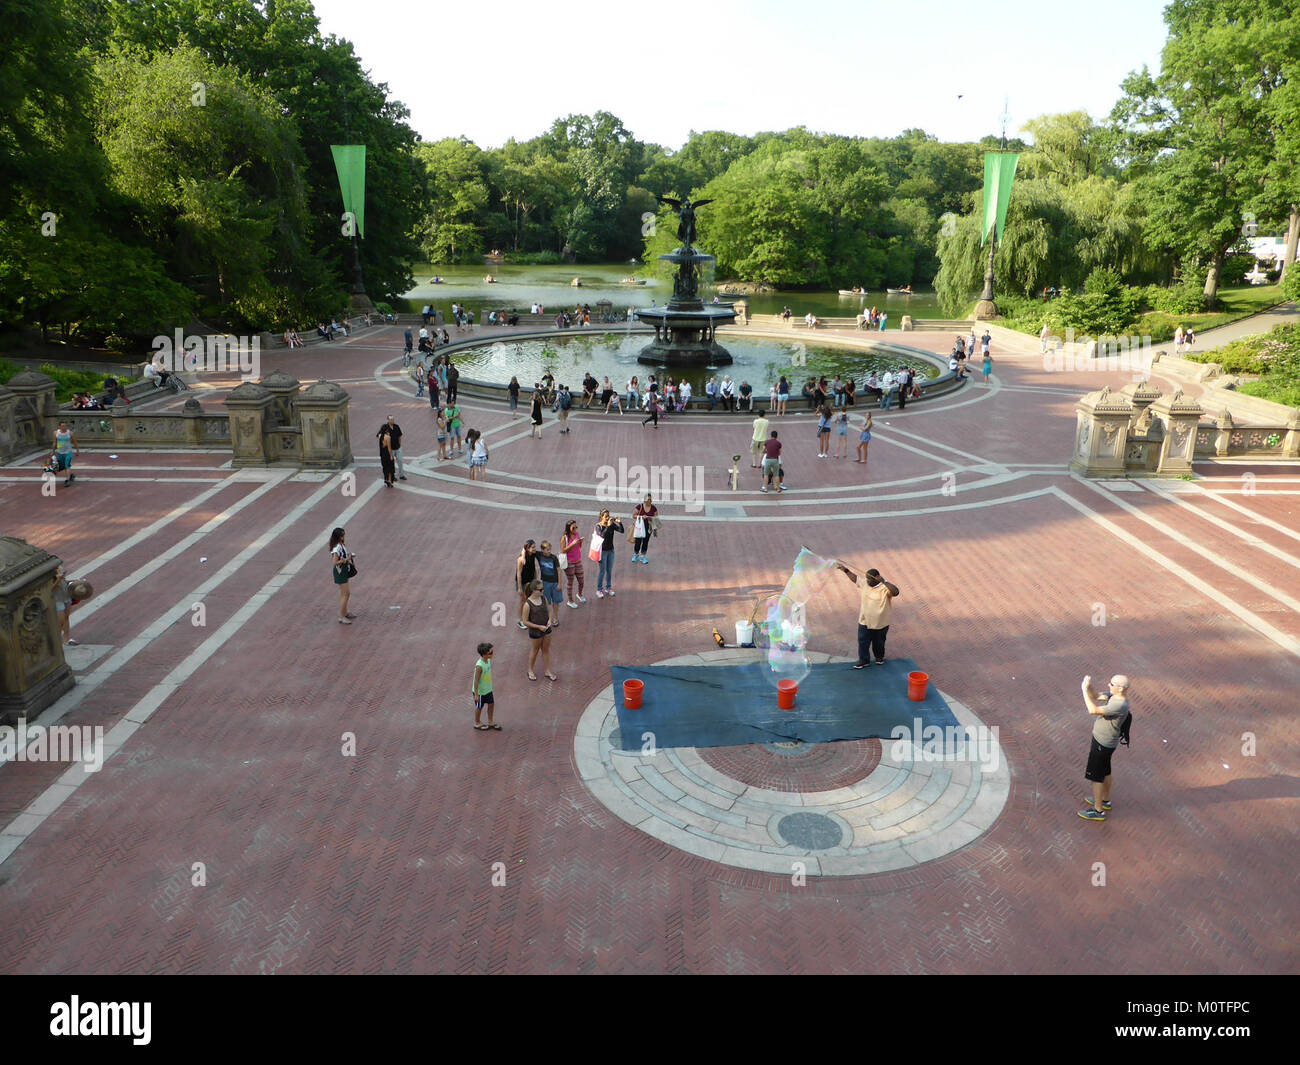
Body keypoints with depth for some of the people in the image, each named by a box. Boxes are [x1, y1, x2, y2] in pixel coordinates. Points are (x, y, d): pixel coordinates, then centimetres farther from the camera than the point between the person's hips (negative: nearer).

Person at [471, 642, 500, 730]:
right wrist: (476, 694, -19)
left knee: (491, 704, 19)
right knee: (479, 707, 14)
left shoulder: (488, 660, -9)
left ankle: (490, 722, 39)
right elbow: (476, 681, -26)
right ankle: (477, 724, 38)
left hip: (488, 689, 8)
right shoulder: (479, 666, -34)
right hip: (480, 691, -8)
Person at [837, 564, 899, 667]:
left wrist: (884, 581, -47)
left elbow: (895, 592, -42)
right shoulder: (865, 583, -5)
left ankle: (879, 657, 44)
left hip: (880, 623, -4)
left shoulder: (885, 587, -23)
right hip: (864, 621, 5)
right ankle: (864, 661, 26)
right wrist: (846, 570, 8)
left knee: (878, 643, 19)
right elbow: (855, 578, 13)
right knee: (863, 642, 10)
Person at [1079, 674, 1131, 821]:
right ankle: (1105, 800, 44)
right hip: (1103, 740, 9)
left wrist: (1084, 690, -30)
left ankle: (1098, 811, 15)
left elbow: (1093, 710, -34)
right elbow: (1095, 697, 3)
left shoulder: (1120, 705, -31)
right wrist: (1089, 687, -17)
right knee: (1105, 772, 25)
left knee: (1096, 776, 3)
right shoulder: (1114, 695, -3)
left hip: (1103, 744, -9)